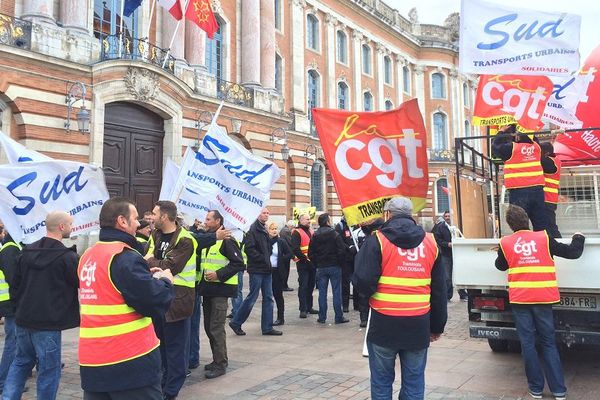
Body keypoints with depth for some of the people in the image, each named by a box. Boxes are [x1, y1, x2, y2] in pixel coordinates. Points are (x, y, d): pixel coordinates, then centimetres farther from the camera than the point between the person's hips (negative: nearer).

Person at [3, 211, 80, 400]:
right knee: (49, 368, 5)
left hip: (23, 319, 7)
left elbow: (15, 285, 12)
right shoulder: (67, 257, -16)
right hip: (48, 322, -7)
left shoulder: (27, 251, 6)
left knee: (21, 361, 23)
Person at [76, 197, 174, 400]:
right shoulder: (125, 257, -18)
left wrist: (146, 277, 15)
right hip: (131, 363, -8)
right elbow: (154, 303, -20)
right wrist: (165, 281, -1)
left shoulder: (88, 256, 9)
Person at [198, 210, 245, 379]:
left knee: (216, 328, -6)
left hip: (220, 289, -9)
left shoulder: (227, 240, -13)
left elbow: (238, 263, -18)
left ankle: (220, 364, 5)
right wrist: (201, 277, 10)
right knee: (209, 326, 14)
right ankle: (217, 359, 27)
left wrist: (219, 274, -22)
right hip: (208, 289, 9)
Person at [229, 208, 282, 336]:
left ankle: (267, 327, 14)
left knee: (268, 298, 8)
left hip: (266, 269, 9)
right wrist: (263, 259, -17)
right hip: (256, 269, -8)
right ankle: (236, 323, 13)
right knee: (252, 297, -2)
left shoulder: (265, 230, 16)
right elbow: (248, 249, -19)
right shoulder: (253, 230, -11)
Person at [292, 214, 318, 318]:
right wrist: (304, 258, -19)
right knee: (303, 286, -5)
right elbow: (295, 249, -17)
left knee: (311, 286, 12)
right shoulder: (297, 233, -8)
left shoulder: (311, 231, 17)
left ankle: (309, 307, 22)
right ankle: (303, 309, -1)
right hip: (302, 263, -7)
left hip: (312, 263, 8)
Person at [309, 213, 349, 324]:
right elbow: (342, 250, -13)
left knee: (322, 292, 8)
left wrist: (316, 264, 13)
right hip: (334, 266, -3)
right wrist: (340, 262, 1)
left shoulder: (315, 236, 3)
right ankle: (339, 317, 6)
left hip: (320, 268, 3)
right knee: (336, 292, 2)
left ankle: (322, 317, 11)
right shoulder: (335, 234, -9)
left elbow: (311, 253, 4)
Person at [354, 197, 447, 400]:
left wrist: (368, 290, 8)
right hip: (418, 325, 3)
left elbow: (364, 282, -16)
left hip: (384, 324, -3)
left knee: (381, 381, 11)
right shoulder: (430, 242, 7)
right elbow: (440, 290, 11)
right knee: (414, 383, 13)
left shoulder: (377, 240, -7)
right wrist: (437, 326, 19)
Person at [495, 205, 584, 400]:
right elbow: (572, 252, 3)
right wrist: (578, 238, 22)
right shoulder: (544, 238, -4)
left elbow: (500, 266, 13)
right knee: (548, 343, 11)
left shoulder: (505, 243, -3)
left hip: (519, 300, -1)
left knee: (528, 343, 7)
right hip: (543, 299, 1)